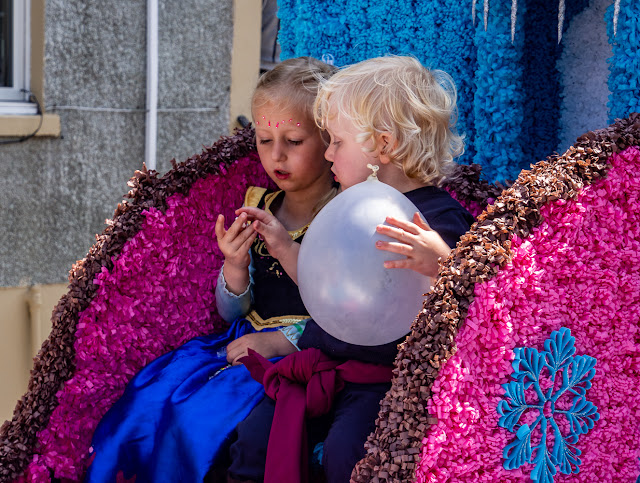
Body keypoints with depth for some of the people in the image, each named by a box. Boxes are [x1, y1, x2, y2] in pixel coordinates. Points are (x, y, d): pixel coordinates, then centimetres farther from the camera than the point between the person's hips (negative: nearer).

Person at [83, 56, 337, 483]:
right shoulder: (258, 208, 12)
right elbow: (232, 311, 13)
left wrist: (280, 341, -18)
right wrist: (235, 268, -8)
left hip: (300, 352, -6)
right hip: (243, 341, 7)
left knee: (203, 413, -27)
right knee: (148, 397, -12)